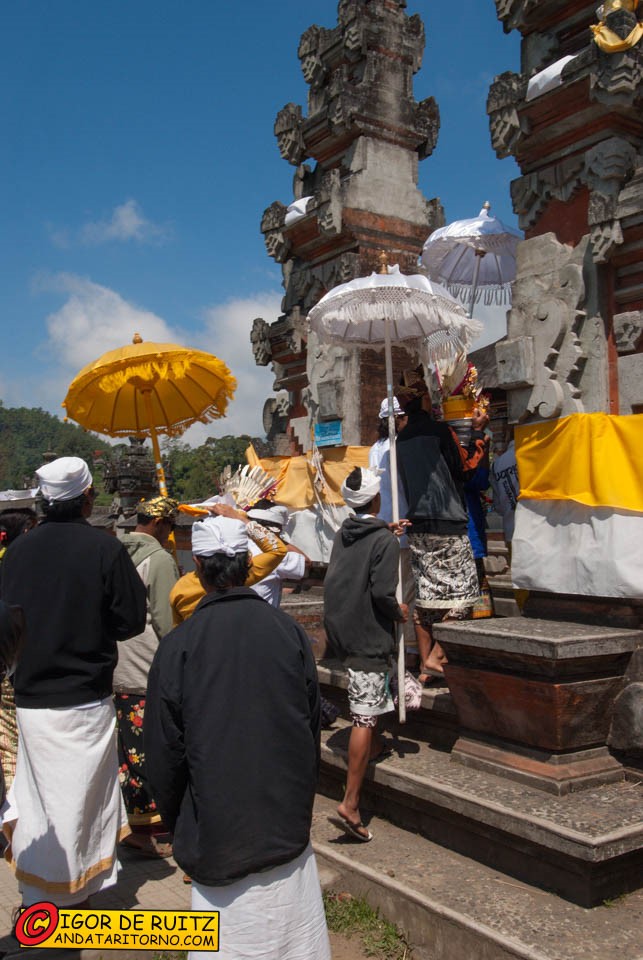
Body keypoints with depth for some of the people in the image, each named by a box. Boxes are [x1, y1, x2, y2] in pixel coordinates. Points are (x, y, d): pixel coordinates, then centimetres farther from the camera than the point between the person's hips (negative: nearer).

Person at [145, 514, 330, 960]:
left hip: (218, 829, -2)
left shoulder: (178, 645, -14)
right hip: (288, 823, 3)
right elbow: (313, 726, 4)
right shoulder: (288, 631, -7)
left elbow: (165, 749, -6)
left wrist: (177, 822, 10)